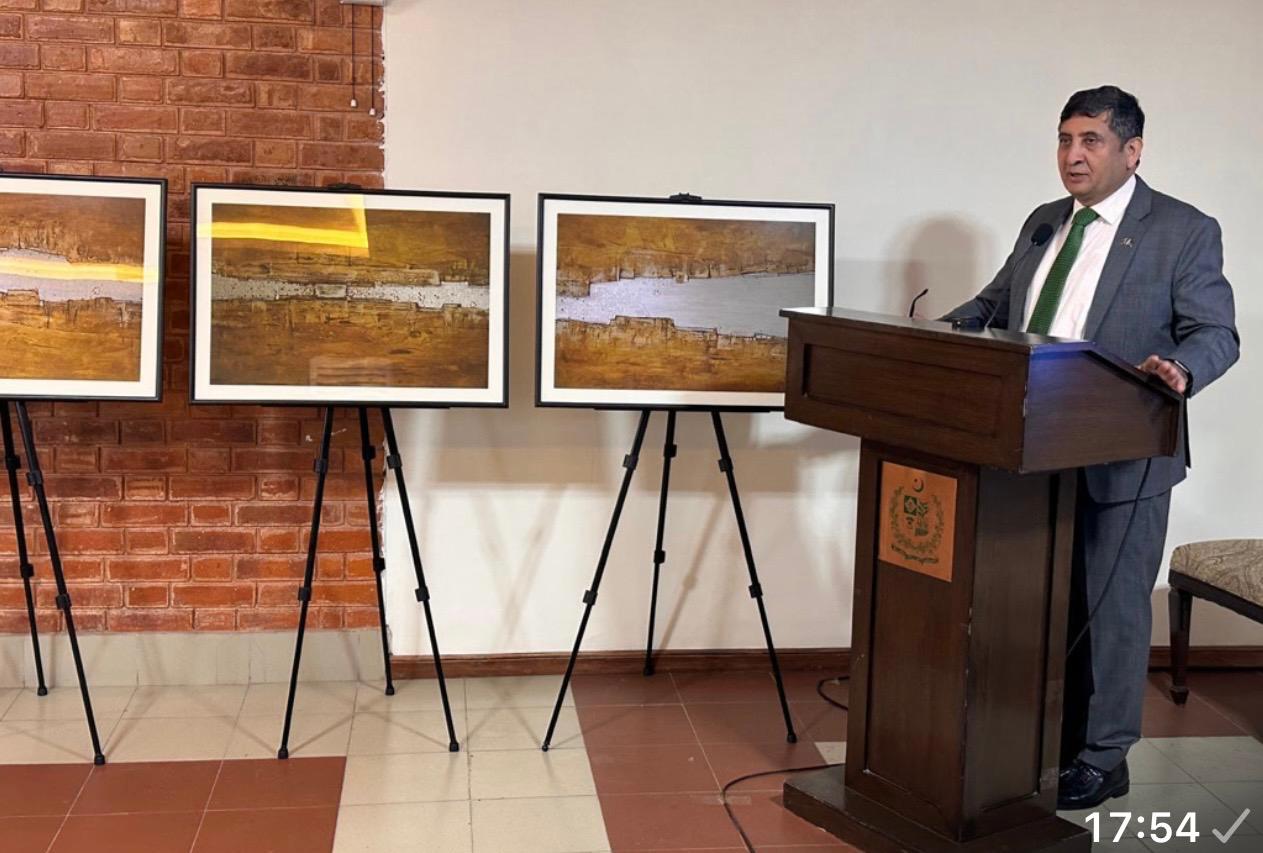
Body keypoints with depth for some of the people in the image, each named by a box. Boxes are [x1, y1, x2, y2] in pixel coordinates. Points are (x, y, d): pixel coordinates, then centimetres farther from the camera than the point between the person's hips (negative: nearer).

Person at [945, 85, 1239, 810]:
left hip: (1123, 456, -6)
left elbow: (1217, 333, -11)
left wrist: (1180, 369, -32)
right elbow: (994, 304, 18)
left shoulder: (1185, 231, -6)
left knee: (1111, 606, 5)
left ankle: (1102, 759, 19)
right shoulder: (1044, 224, 12)